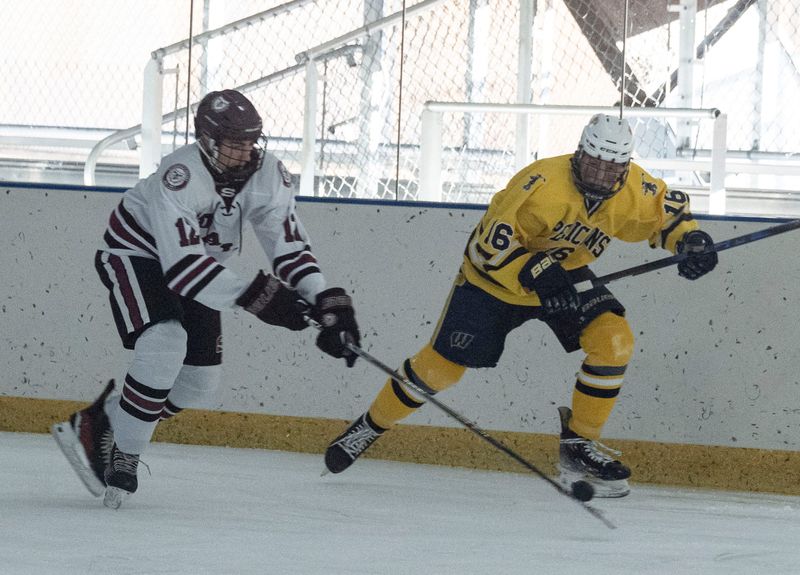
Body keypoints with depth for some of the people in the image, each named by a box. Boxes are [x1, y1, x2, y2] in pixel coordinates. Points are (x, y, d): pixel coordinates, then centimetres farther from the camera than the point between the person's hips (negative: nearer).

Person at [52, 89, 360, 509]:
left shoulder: (268, 175, -16)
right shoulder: (180, 176, -35)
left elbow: (290, 245, -11)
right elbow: (182, 264, -39)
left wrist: (327, 302, -25)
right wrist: (254, 296, -44)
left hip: (197, 264, 7)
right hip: (136, 253, -7)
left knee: (201, 379, 2)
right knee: (165, 345, -30)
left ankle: (100, 423, 16)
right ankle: (122, 456, -18)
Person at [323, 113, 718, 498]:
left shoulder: (632, 189, -17)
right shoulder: (544, 183, -34)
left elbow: (666, 207, 4)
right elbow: (492, 243, -33)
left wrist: (689, 239, -16)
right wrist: (532, 273, -45)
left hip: (563, 273, 5)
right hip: (495, 274, -5)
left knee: (614, 341, -16)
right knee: (443, 364, -2)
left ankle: (579, 445, -2)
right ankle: (371, 425, 21)